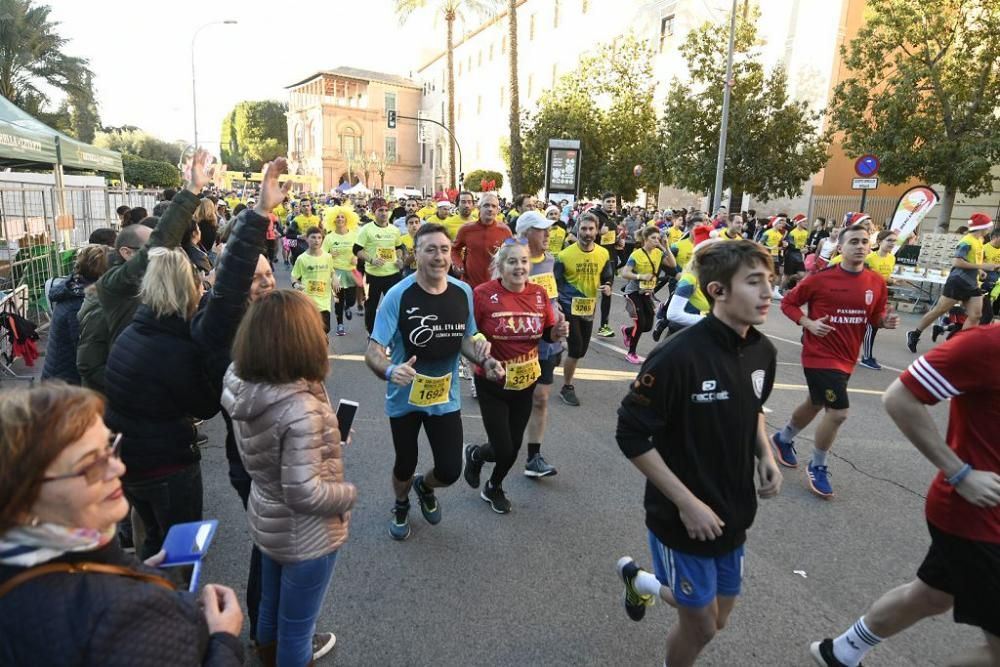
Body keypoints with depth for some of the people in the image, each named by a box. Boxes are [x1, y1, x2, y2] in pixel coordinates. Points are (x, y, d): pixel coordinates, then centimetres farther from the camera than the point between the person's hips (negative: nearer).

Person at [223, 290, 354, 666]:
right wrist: (350, 493, -14)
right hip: (304, 535, -8)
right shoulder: (300, 408, -34)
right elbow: (304, 494, -30)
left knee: (272, 600, 31)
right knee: (296, 619, 18)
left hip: (266, 517, 8)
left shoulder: (243, 385, -11)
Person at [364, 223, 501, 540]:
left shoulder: (463, 293, -8)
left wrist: (485, 360, -13)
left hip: (446, 397, 3)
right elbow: (373, 352, -24)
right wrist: (390, 370, -46)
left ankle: (424, 487, 43)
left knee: (450, 471, 5)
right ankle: (401, 505, 53)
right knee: (405, 465, 17)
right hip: (404, 397, -2)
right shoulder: (398, 296, -22)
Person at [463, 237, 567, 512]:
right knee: (503, 450, -1)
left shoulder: (539, 293, -4)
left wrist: (558, 332, -15)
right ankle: (474, 454, 37)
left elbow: (548, 334, 6)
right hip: (492, 382, -4)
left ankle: (494, 487, 47)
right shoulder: (483, 293, -18)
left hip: (526, 381, 4)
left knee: (514, 446, 16)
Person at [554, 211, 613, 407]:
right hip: (569, 307, -5)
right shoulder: (565, 255, -12)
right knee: (576, 349, -7)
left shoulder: (603, 254, 0)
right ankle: (567, 387, 13)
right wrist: (555, 304, -14)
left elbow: (608, 277, 13)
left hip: (589, 308, 5)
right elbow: (555, 283, -4)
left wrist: (608, 287, -8)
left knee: (581, 350, 13)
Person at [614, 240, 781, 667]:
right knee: (700, 627, 12)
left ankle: (641, 582, 47)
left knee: (718, 619, 23)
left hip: (733, 514, 7)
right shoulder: (680, 356, -27)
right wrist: (686, 502, -20)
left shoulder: (763, 352, -4)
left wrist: (765, 455, -1)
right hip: (684, 517, -7)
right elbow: (631, 435, -22)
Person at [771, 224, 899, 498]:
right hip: (820, 356, -6)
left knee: (815, 405, 22)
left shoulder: (877, 283, 0)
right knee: (838, 412, -12)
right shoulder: (821, 278, -15)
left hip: (847, 359, 6)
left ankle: (783, 438, 48)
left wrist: (886, 321, -10)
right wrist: (808, 323, -20)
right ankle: (817, 467, 11)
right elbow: (788, 303, -5)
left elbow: (875, 317, 12)